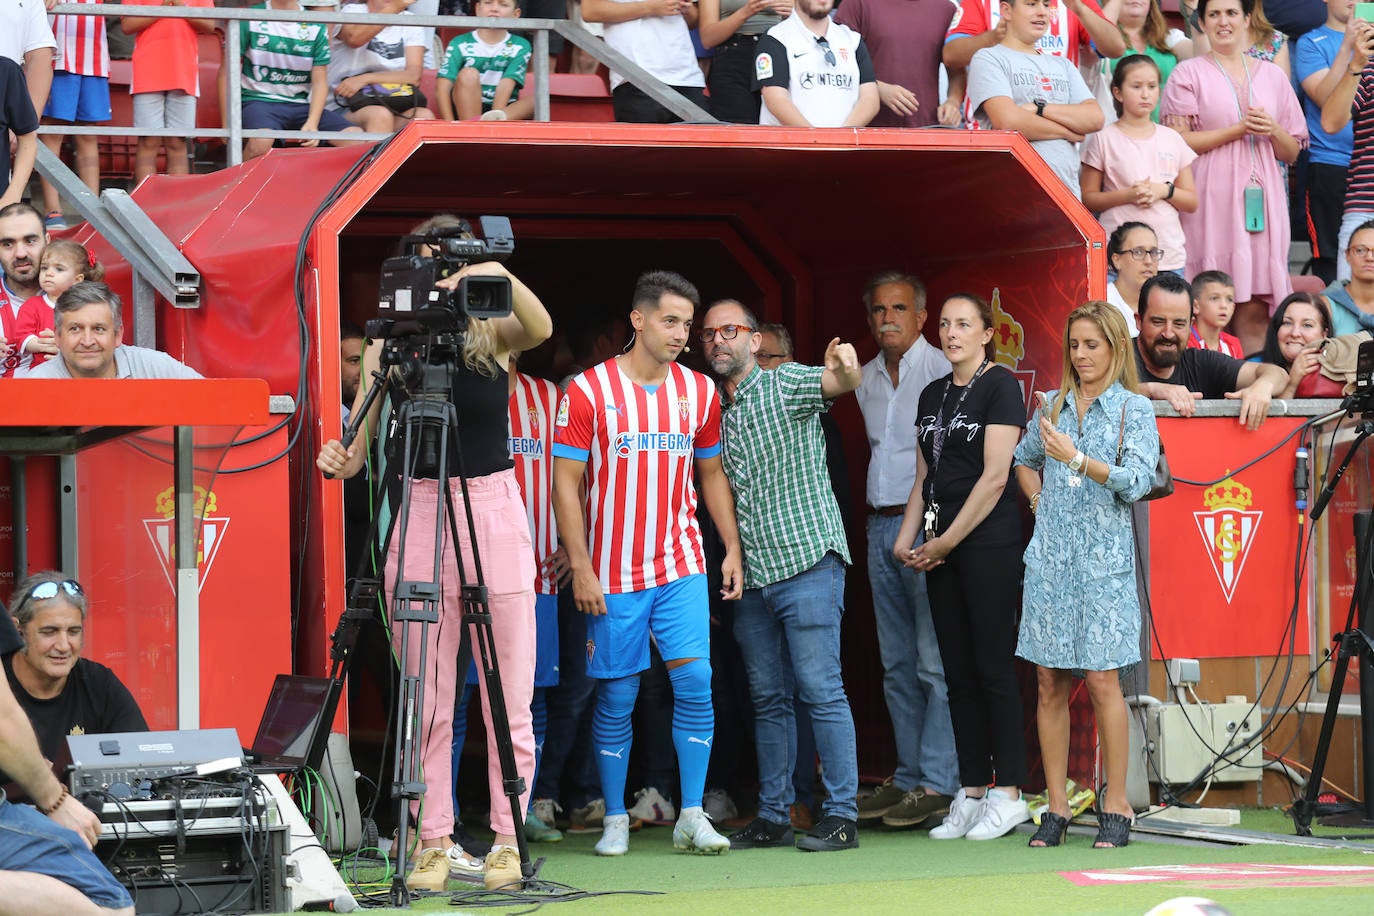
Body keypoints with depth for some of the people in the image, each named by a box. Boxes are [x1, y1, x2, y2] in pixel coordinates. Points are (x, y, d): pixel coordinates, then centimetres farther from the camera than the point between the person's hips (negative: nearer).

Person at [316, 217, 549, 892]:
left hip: (493, 511, -1)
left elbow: (540, 329, -21)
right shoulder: (388, 346, 4)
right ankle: (434, 842, 6)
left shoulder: (492, 333, 2)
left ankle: (507, 840, 7)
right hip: (417, 513, 1)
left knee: (508, 695, 1)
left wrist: (501, 277, -36)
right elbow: (362, 444, 3)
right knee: (427, 699, 1)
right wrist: (342, 460, -19)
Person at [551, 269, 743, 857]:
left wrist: (733, 549, 8)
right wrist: (580, 568, -11)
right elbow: (566, 483, -5)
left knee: (695, 681, -8)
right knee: (617, 697, 1)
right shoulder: (589, 391, -5)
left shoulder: (699, 391, 7)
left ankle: (692, 817, -2)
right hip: (612, 576, -3)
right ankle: (615, 820, 11)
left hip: (681, 566, 3)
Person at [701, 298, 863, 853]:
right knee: (768, 697, 9)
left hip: (807, 560, -7)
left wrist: (846, 368, -48)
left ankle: (842, 815, -6)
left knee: (820, 689, -8)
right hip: (752, 574, 7)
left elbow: (841, 383, -23)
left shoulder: (785, 384, -4)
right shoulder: (716, 408, 15)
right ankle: (773, 816, 13)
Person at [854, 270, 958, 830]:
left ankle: (938, 782, -9)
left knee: (936, 661, -9)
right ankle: (908, 778, 14)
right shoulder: (867, 378, 16)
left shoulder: (940, 370, -8)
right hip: (881, 526, 8)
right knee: (897, 664, 10)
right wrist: (880, 520, 17)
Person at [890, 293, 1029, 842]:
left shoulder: (999, 386, -5)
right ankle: (971, 793, 9)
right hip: (941, 551, 7)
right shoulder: (933, 395, 17)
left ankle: (1008, 795, -3)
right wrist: (907, 539, 4)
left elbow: (995, 475, -11)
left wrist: (948, 540, -11)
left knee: (993, 668, -6)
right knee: (958, 673, 6)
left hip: (988, 544, -7)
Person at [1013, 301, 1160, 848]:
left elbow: (1136, 482, -12)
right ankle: (1056, 808, 7)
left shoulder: (1134, 410, 0)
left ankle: (1115, 806, 0)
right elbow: (1024, 462, 30)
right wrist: (1040, 500, 13)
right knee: (1050, 682, 2)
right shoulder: (1053, 405, 13)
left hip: (1103, 559, -4)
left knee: (1102, 678, -8)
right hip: (1049, 557, 4)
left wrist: (1076, 458, -20)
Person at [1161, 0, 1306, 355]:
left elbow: (1292, 152, 18)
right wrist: (1240, 129, -9)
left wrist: (1273, 130, -3)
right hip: (1212, 199, -3)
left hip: (1262, 198, 3)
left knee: (1256, 307, -3)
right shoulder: (1189, 74, 6)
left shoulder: (1272, 76, 17)